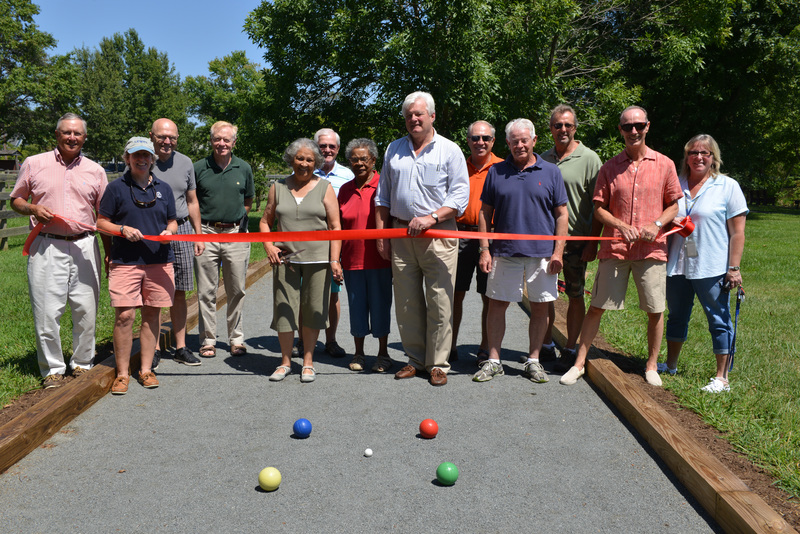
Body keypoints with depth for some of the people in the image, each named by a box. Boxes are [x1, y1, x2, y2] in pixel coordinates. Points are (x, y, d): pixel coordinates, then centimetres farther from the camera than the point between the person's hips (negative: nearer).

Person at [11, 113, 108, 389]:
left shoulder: (95, 170, 11)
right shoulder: (34, 164, 8)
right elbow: (16, 200, 15)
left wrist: (110, 253, 8)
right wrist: (33, 209, -8)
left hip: (84, 247, 1)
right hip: (46, 247, -1)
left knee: (86, 310, 4)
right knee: (47, 312, 0)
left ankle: (82, 364, 21)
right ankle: (53, 369, 15)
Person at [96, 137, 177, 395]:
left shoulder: (164, 188, 13)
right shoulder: (116, 187, 4)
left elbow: (172, 222, 18)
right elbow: (101, 222, 5)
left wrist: (169, 231, -4)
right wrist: (123, 229, -13)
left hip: (159, 261, 3)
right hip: (125, 262, -3)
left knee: (152, 314, 7)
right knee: (124, 316, -6)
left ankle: (146, 369, 18)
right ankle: (122, 373, 6)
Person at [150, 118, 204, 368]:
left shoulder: (185, 163, 11)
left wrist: (198, 235, 13)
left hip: (182, 230, 3)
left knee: (179, 292, 7)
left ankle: (180, 347, 15)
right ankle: (154, 348, 10)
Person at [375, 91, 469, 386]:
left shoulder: (450, 150, 3)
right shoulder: (394, 150, 16)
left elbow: (460, 196, -3)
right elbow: (382, 197, 18)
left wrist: (432, 218, -16)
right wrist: (381, 234, 10)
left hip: (438, 234, -4)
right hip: (401, 234, 4)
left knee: (439, 303, -3)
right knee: (406, 303, 8)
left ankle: (438, 364, 9)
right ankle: (415, 359, 20)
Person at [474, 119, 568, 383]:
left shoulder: (551, 172, 5)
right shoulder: (496, 172, 7)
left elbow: (561, 215, 5)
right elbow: (485, 212, 8)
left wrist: (558, 251, -3)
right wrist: (485, 249, 0)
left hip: (542, 253, 0)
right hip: (504, 252, 0)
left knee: (540, 308, 6)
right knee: (497, 305, 3)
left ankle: (533, 361, 20)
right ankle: (493, 361, 15)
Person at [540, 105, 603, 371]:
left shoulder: (589, 159, -3)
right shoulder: (543, 159, 11)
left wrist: (593, 242, -11)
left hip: (576, 240, -4)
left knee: (575, 296, 3)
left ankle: (570, 350, 14)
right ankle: (546, 346, 22)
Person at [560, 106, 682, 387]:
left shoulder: (664, 164, 6)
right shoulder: (609, 168, 6)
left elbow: (674, 205, 9)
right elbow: (598, 208, 6)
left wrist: (656, 224, -10)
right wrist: (621, 225, -11)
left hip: (651, 248, 0)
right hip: (614, 248, 0)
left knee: (655, 311, 6)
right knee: (597, 306, 2)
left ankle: (651, 366, 24)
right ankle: (579, 363, 12)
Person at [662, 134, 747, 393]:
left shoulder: (728, 186, -3)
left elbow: (737, 232, -6)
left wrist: (734, 268, -10)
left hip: (712, 269, -4)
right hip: (677, 266, 4)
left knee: (719, 321, 3)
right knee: (677, 316, 16)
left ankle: (722, 377, 14)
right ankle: (670, 366, 33)